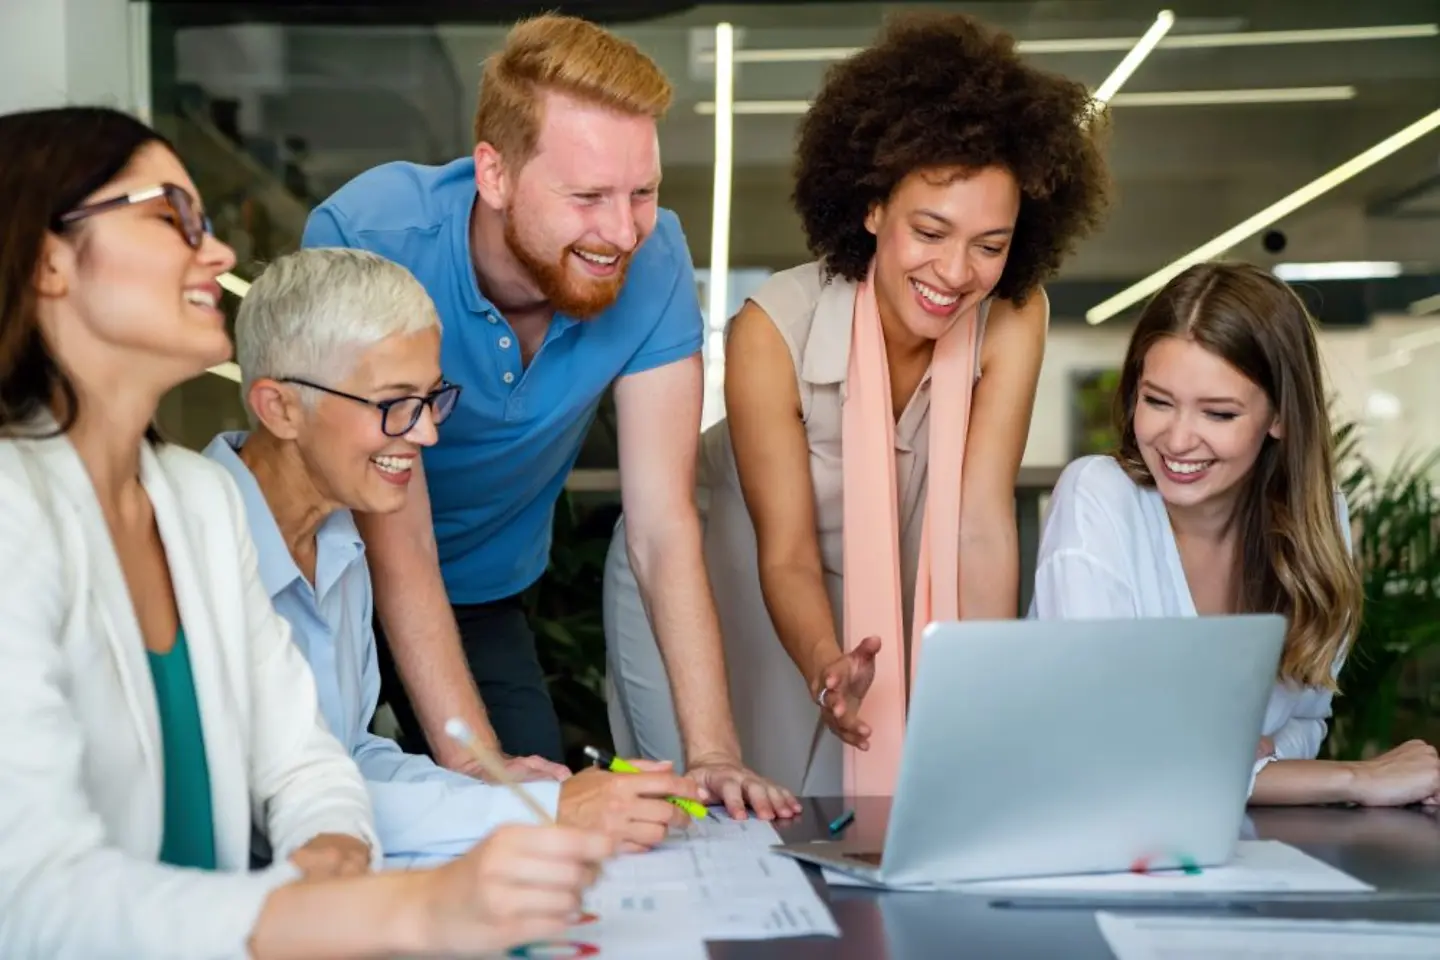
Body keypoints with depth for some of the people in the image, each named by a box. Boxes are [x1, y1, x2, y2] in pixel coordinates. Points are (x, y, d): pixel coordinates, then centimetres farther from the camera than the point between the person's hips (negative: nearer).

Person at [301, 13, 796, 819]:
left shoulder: (654, 258, -21)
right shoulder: (365, 238, -31)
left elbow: (664, 523, -20)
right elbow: (396, 534, -31)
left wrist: (712, 753, -29)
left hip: (484, 600, 3)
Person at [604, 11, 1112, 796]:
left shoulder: (1013, 321, -22)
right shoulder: (774, 329, -29)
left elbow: (981, 527, -26)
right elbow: (787, 556, -26)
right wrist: (827, 668, -46)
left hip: (873, 596, 3)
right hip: (710, 584, -2)